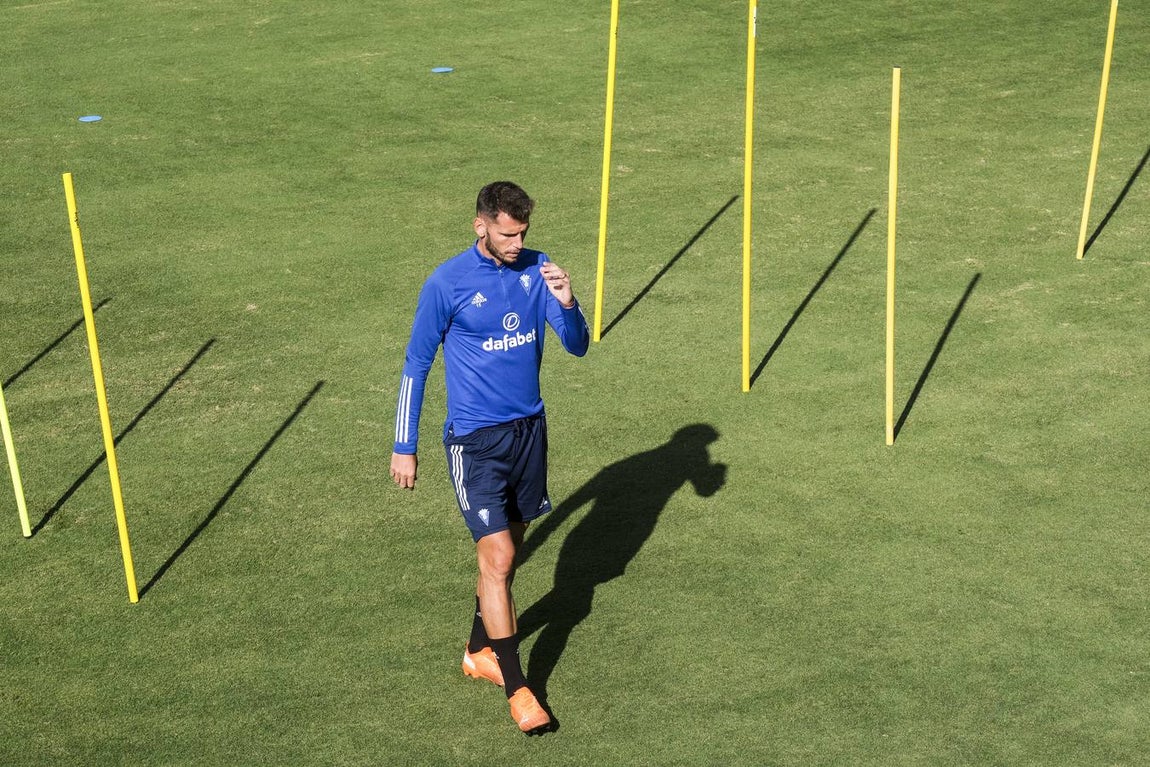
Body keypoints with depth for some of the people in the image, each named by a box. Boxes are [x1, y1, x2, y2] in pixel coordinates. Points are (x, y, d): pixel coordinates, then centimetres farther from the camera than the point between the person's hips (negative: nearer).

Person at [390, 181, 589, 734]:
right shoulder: (447, 284, -12)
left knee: (507, 547, 15)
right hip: (476, 439, -5)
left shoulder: (536, 269, -1)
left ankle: (479, 651, 35)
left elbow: (578, 347, -1)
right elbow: (416, 366, -3)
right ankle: (516, 688, 1)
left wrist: (567, 304, -23)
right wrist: (405, 448, -1)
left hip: (529, 428, 5)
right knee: (497, 557, -9)